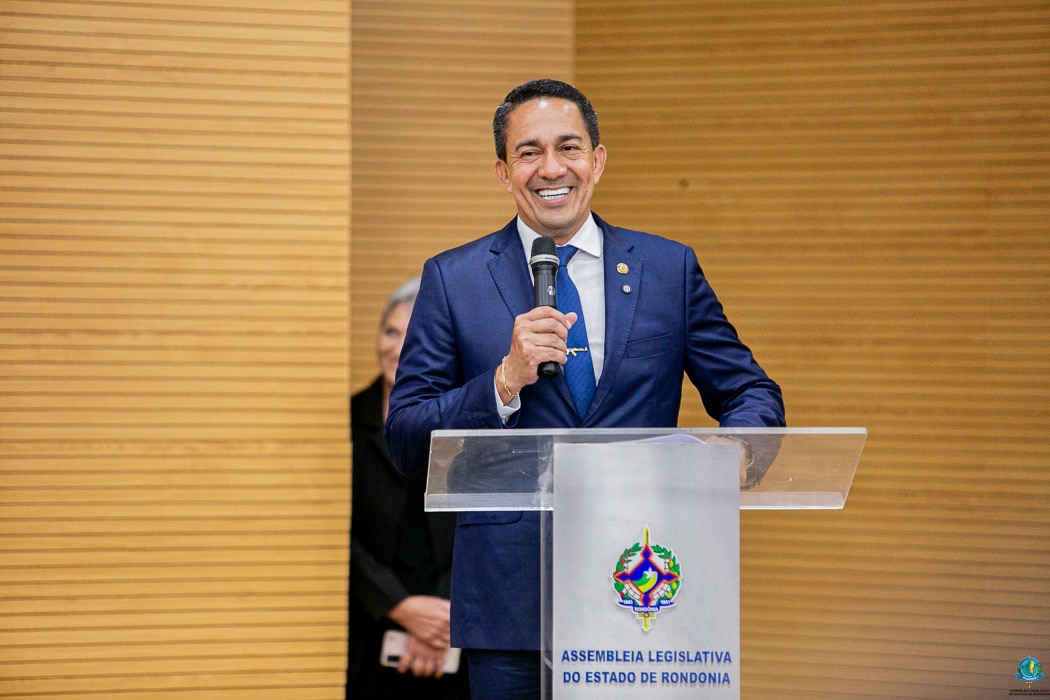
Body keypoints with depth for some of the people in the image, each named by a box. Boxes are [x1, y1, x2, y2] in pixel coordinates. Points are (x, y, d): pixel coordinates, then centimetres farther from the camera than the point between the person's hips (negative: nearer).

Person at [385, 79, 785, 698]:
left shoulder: (671, 269, 9)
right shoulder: (453, 279, 5)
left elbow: (752, 392, 11)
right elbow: (406, 441, 1)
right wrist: (506, 380, -14)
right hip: (511, 597, -1)